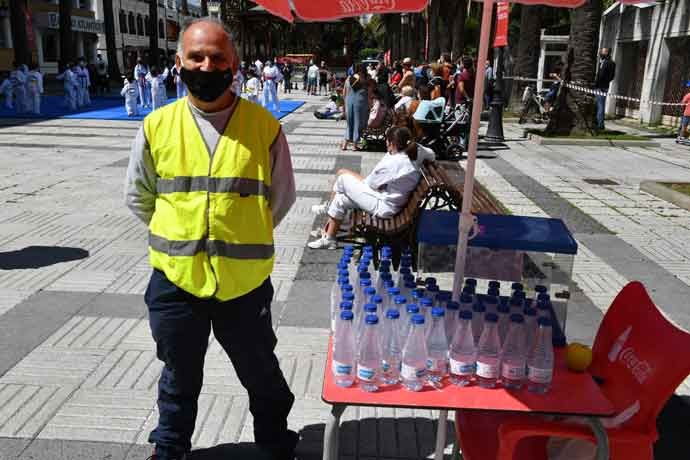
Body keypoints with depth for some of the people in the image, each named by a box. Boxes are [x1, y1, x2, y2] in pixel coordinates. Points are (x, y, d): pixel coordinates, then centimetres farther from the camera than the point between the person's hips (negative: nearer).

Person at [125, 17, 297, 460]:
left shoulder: (264, 125, -8)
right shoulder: (157, 126, -4)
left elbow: (281, 197, 5)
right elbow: (138, 197, 10)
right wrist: (177, 237, 11)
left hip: (245, 280, -1)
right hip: (176, 279, 2)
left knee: (261, 373, 19)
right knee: (179, 377, 22)